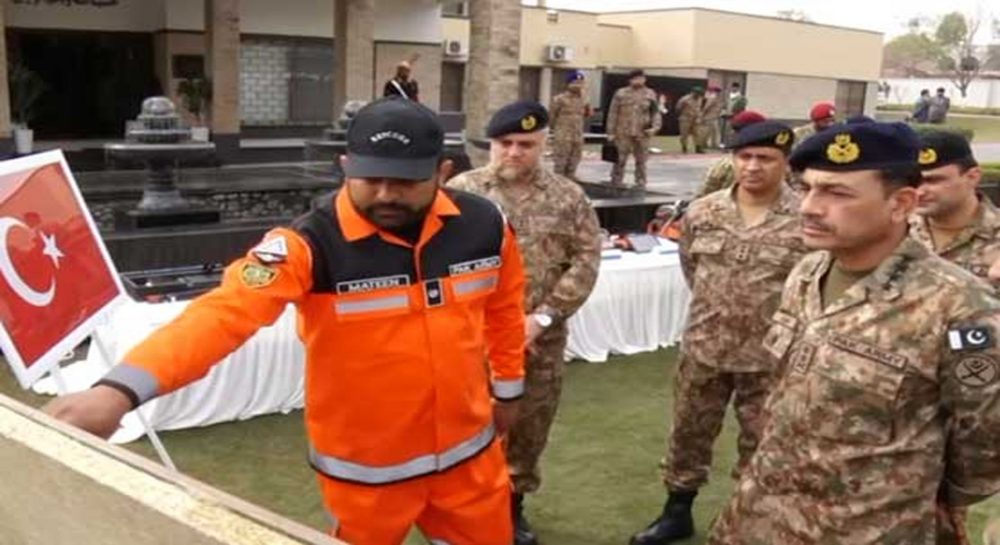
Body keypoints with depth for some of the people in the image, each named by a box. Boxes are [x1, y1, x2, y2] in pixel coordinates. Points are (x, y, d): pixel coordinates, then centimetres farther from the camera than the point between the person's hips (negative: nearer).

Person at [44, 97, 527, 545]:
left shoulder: (483, 225, -9)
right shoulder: (310, 245, -22)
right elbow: (225, 312, -35)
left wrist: (508, 388, 18)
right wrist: (120, 389, -48)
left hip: (467, 451, 4)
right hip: (366, 465, -3)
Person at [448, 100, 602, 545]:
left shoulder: (568, 197, 2)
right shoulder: (461, 191, -2)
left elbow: (586, 260, -1)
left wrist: (543, 316, -11)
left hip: (542, 339, 2)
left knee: (529, 429, 14)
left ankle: (513, 506, 35)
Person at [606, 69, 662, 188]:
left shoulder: (650, 94, 7)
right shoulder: (621, 94, 1)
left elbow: (655, 112, 7)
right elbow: (613, 114, 1)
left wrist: (655, 126, -10)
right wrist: (611, 132, -2)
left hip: (642, 134, 2)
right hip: (623, 133, -2)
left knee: (641, 161, 8)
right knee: (620, 160, 0)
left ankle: (640, 185, 17)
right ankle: (615, 185, 7)